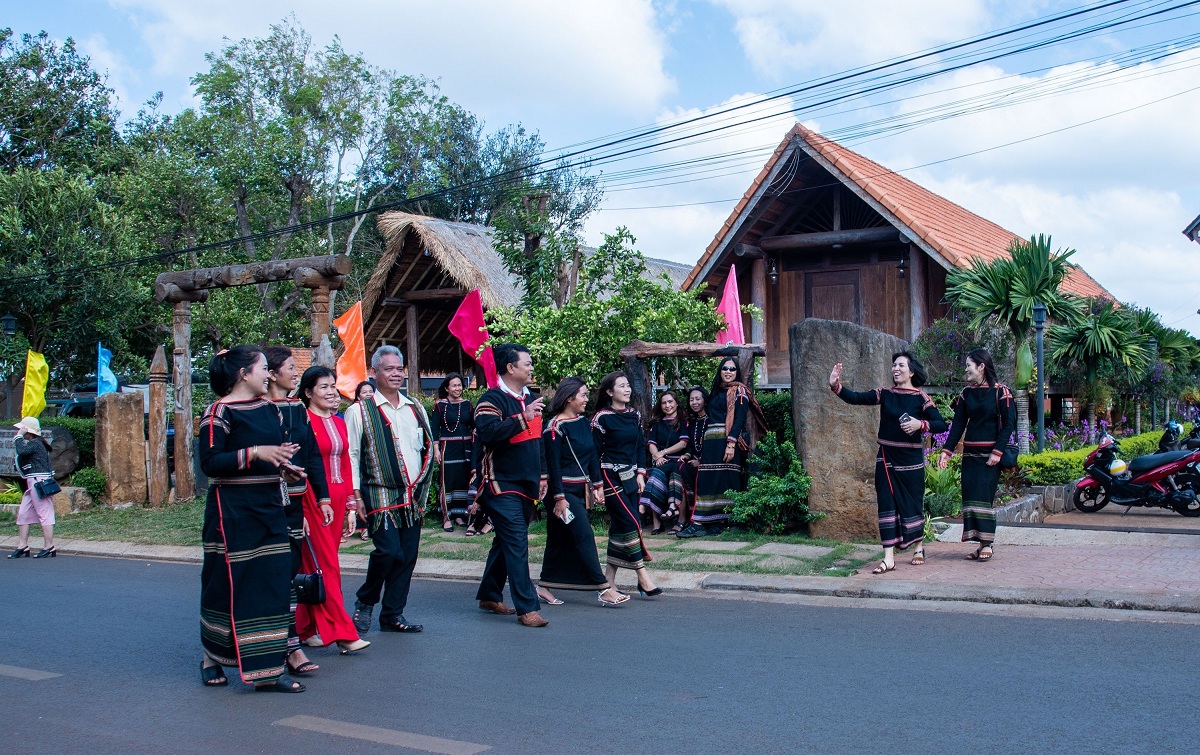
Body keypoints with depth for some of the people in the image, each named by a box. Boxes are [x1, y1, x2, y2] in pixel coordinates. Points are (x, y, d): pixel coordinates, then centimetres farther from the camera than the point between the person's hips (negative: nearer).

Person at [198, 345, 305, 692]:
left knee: (273, 583, 2)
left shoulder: (270, 409, 13)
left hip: (269, 509, 7)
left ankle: (268, 669, 7)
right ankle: (213, 660, 22)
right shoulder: (219, 412, -9)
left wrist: (284, 456, 4)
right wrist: (255, 453, -22)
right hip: (233, 513, -7)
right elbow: (209, 463, -16)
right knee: (228, 584, 2)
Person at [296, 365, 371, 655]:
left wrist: (349, 499, 11)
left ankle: (308, 629, 21)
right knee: (325, 565, -5)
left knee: (322, 564, 11)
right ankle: (342, 633, -6)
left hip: (337, 498, 7)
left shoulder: (339, 423, 14)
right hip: (312, 499, -7)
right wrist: (300, 507, -15)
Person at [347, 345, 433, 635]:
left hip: (413, 496, 5)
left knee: (408, 556, 5)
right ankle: (364, 602, 10)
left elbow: (428, 449, 18)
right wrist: (355, 494, -8)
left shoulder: (416, 408, 14)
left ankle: (392, 615, 16)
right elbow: (350, 455, -3)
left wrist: (422, 486, 11)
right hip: (380, 495, -5)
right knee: (389, 551, -14)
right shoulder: (360, 411, -2)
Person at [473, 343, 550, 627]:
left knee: (506, 541, 15)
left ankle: (489, 596, 27)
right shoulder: (492, 399, -12)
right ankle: (527, 608, -10)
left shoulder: (531, 399, 14)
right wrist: (523, 418, -29)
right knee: (517, 543, -12)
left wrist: (542, 475, 19)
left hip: (526, 486, 8)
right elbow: (487, 433, -30)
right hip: (501, 485, -8)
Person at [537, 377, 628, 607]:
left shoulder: (584, 422, 10)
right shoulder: (555, 427, -13)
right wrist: (559, 497, -17)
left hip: (581, 489, 8)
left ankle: (544, 586, 19)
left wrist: (598, 485, 11)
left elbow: (592, 456, 15)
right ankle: (604, 589, -9)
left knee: (561, 540, 11)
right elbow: (553, 465, -15)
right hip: (564, 490, -8)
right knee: (584, 536, -10)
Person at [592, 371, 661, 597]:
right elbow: (594, 452, -8)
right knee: (631, 524, -10)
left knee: (620, 526, 7)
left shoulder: (634, 415, 8)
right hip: (611, 476, -6)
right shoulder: (602, 417, -9)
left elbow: (640, 445, 14)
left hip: (630, 475, 6)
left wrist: (640, 473, 4)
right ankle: (642, 577, -6)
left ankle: (609, 578, 15)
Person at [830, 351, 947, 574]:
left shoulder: (921, 398, -4)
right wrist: (836, 386, -22)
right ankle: (889, 558, 0)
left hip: (911, 459, -2)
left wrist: (920, 424, -24)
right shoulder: (884, 394, 3)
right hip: (886, 458, 2)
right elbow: (856, 398, -7)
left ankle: (919, 548, 32)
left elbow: (941, 424, -8)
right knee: (886, 504, -2)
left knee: (912, 503, 8)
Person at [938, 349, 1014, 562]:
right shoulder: (966, 393, 10)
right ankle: (980, 544, 5)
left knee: (984, 495, -9)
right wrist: (947, 450, 1)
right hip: (970, 452, 5)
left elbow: (1009, 423, -7)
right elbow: (958, 424, 9)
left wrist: (998, 452, -15)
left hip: (990, 453, -5)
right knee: (970, 496, 0)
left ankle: (987, 544, -2)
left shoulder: (1000, 391, -5)